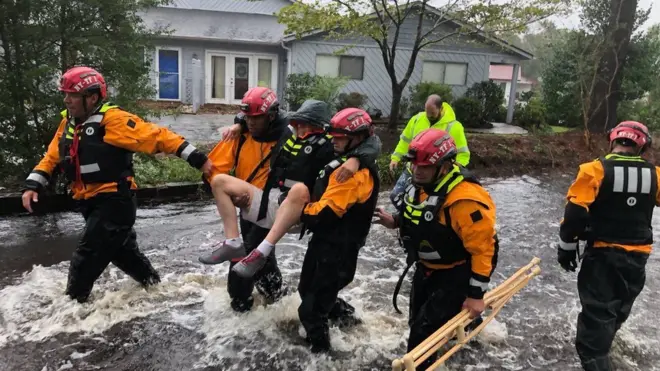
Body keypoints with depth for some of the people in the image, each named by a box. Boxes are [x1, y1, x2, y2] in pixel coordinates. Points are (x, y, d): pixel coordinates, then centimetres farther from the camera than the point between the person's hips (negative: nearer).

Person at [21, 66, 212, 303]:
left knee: (85, 259, -5)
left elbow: (157, 137, -21)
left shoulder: (113, 120, -17)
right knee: (123, 252, 21)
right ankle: (153, 285, 40)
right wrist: (33, 185, 4)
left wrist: (197, 158, -25)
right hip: (91, 203, 9)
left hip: (115, 201, -9)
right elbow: (52, 157, 18)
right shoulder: (68, 123, 9)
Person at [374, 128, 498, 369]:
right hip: (427, 268, 9)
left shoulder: (466, 200, -33)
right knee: (417, 320, 23)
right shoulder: (421, 183, -6)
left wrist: (476, 294, -21)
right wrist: (396, 222, -3)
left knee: (424, 330, -9)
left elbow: (483, 249, -26)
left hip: (456, 274, -8)